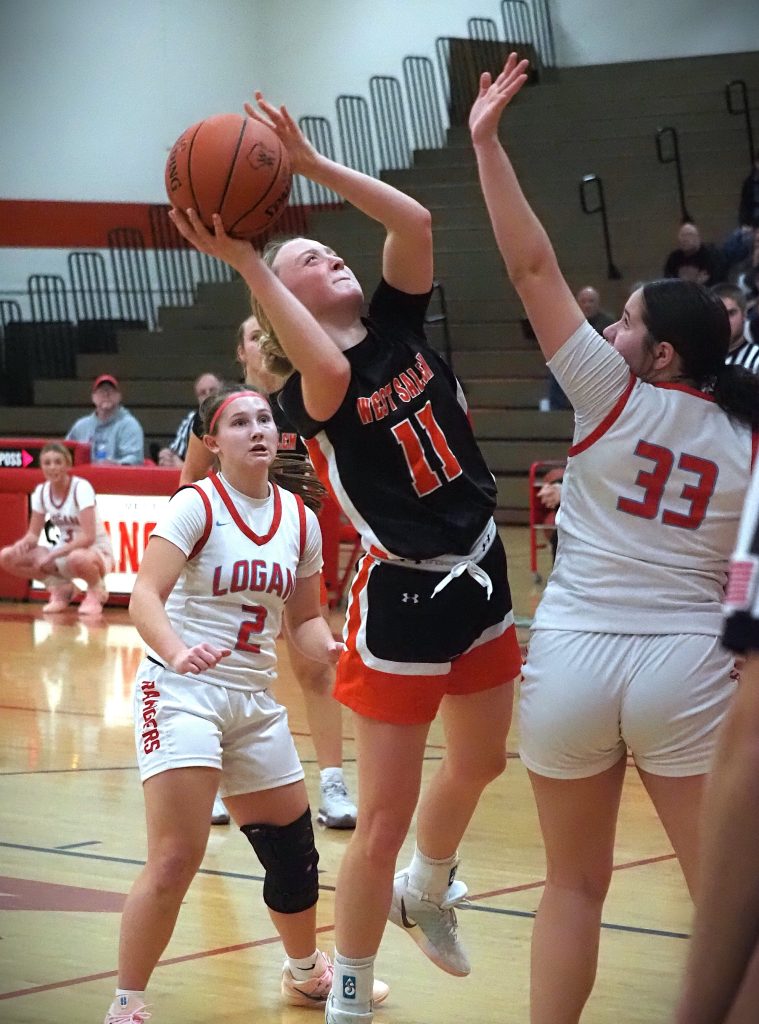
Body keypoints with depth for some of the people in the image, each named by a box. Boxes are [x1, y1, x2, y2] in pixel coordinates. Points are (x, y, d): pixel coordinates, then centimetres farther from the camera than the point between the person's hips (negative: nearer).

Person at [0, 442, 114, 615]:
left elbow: (88, 537, -28)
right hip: (64, 552, 6)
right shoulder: (41, 491, -2)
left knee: (77, 559, -44)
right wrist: (24, 543, -22)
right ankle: (61, 588, 3)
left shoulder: (81, 487, -20)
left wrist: (52, 555, -31)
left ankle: (96, 590, -8)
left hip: (96, 551, -6)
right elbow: (34, 533, 3)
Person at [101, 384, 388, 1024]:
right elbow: (145, 596, -22)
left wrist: (333, 651, -6)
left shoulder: (300, 519, 6)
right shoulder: (197, 505, -11)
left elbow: (303, 617, 16)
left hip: (256, 701, 6)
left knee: (293, 849, 14)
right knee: (176, 858, -17)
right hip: (183, 691, -6)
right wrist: (176, 651, -41)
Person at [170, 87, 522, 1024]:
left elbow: (416, 222, -14)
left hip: (479, 576, 7)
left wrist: (308, 161, -18)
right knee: (385, 816, -3)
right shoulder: (310, 391, -15)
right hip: (402, 600, -7)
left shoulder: (398, 325, 1)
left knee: (479, 763, 25)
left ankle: (425, 894, 52)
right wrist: (245, 262, -38)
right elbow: (332, 372, -40)